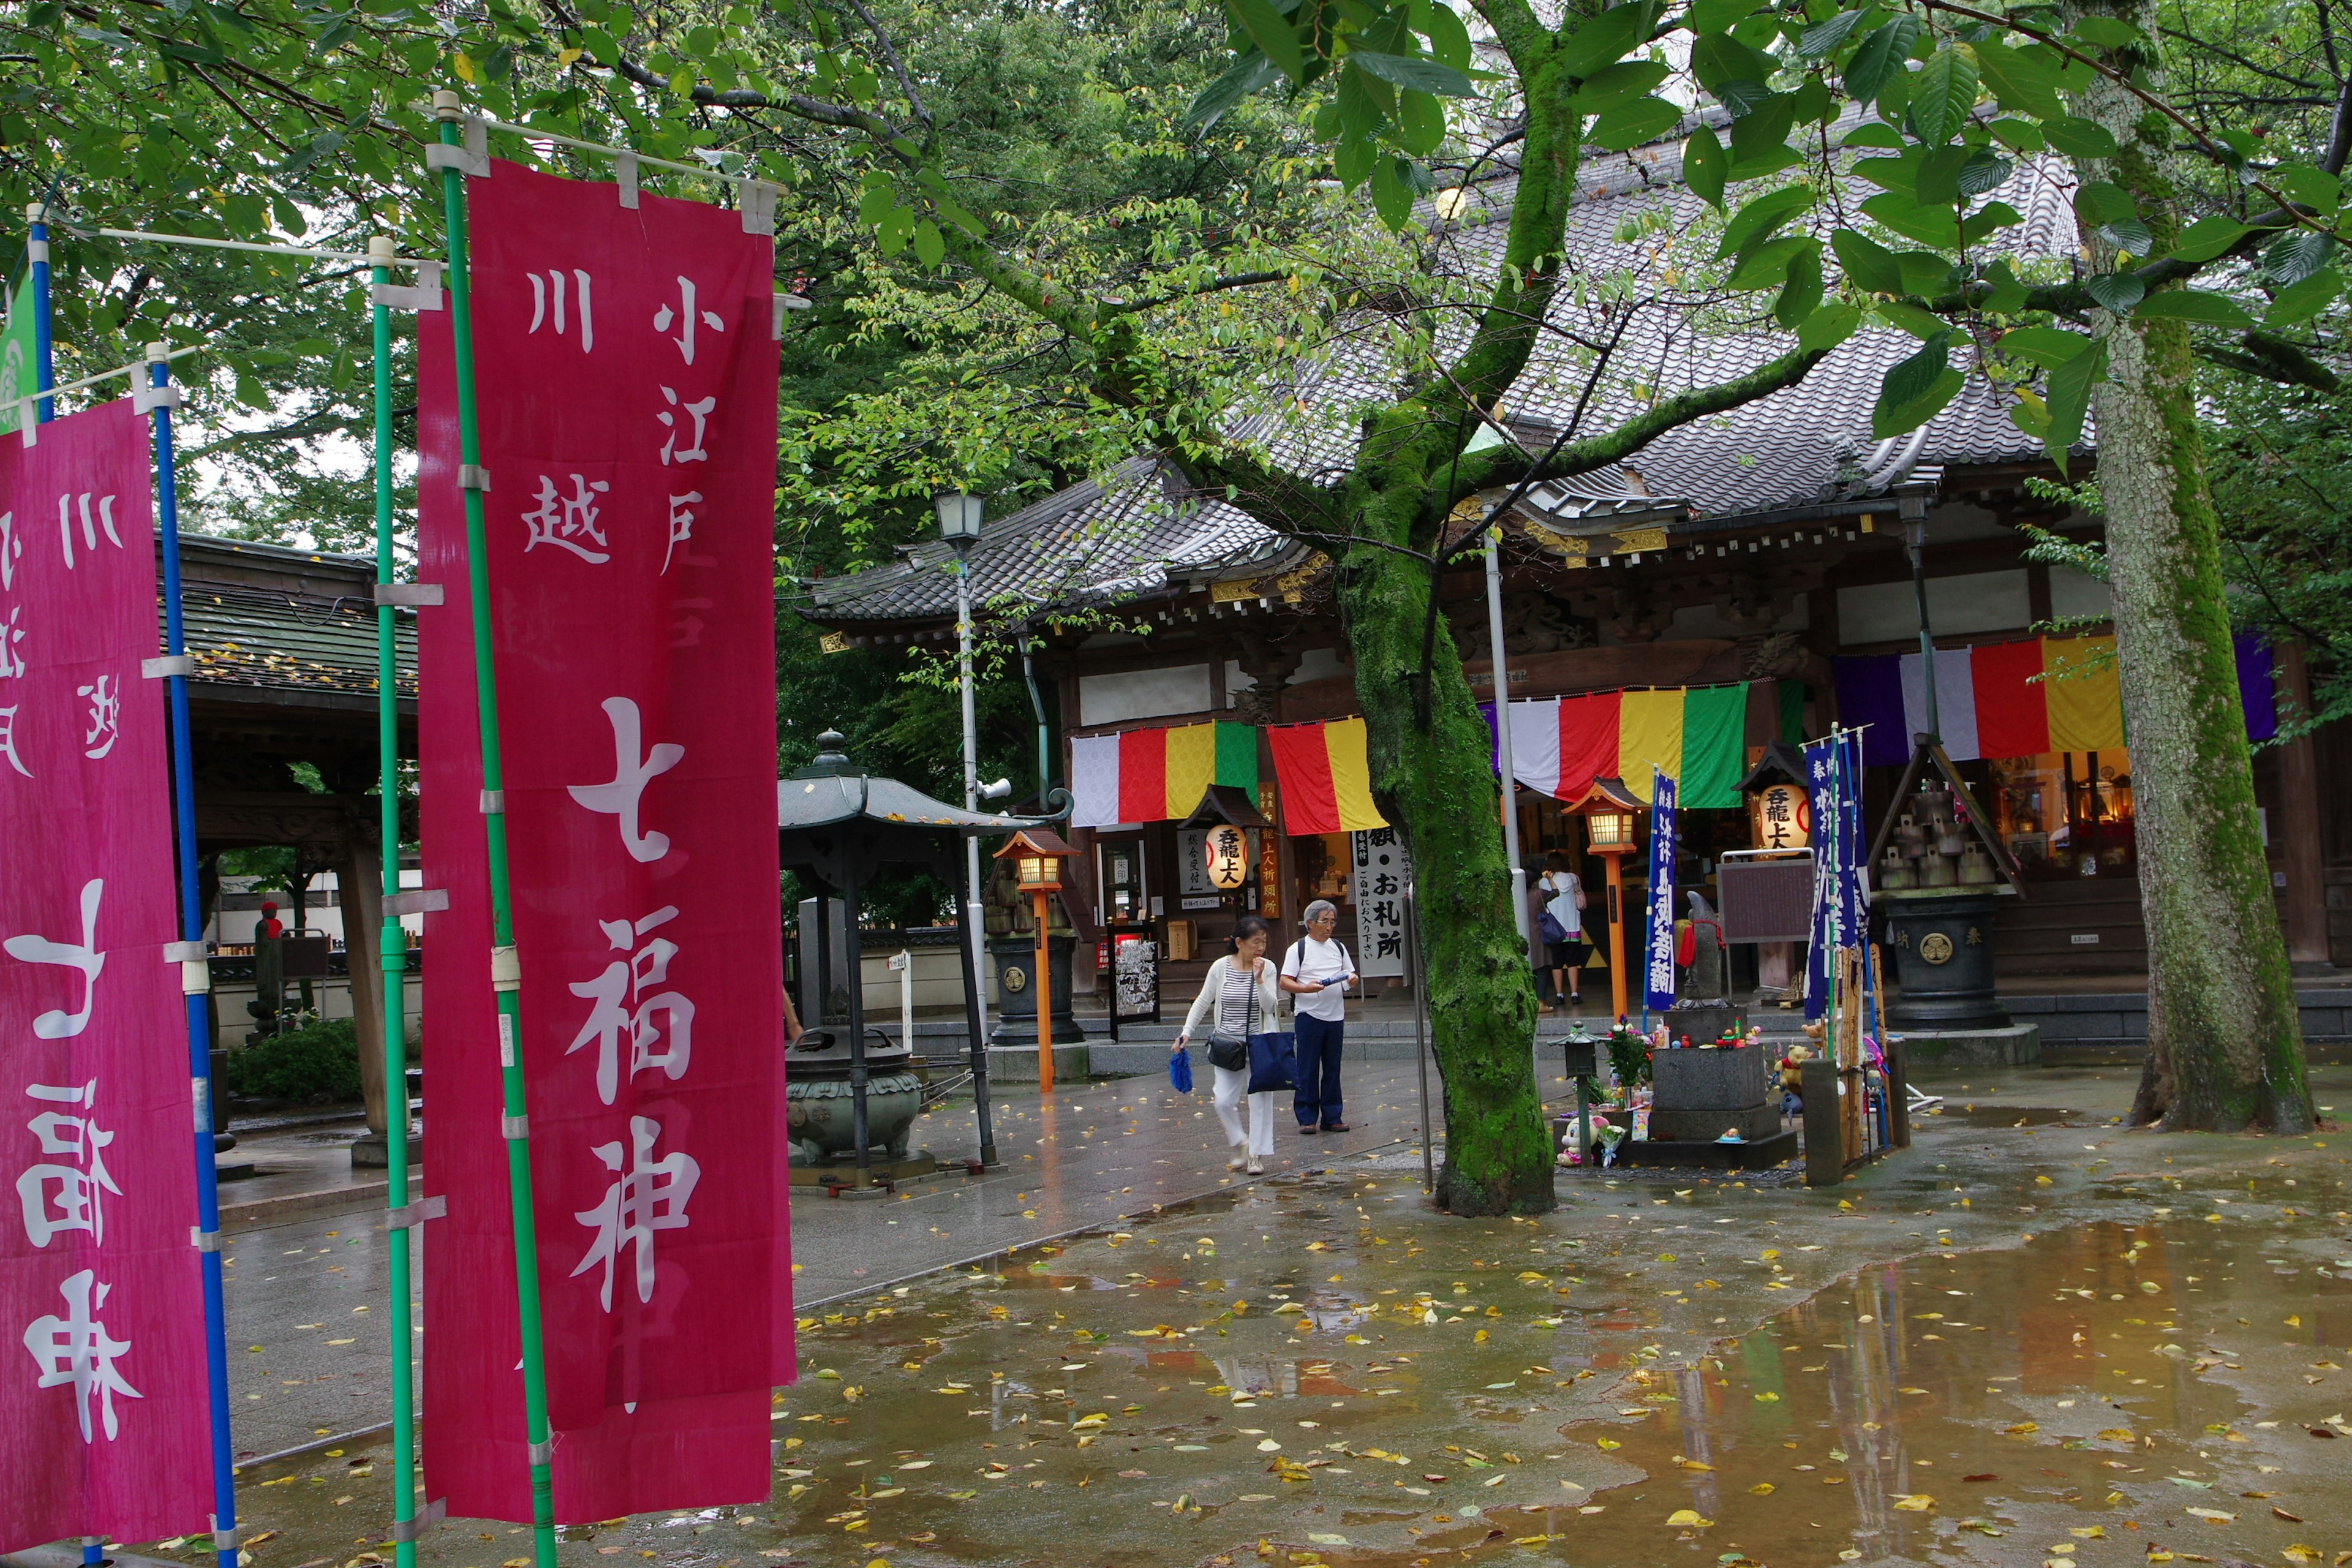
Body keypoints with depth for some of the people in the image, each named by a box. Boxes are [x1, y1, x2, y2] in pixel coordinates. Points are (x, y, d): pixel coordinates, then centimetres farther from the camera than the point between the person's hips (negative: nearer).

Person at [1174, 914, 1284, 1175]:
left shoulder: (1267, 968, -3)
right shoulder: (1221, 967, -3)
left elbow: (1270, 1006, -9)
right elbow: (1202, 1003, 6)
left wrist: (1259, 980, -21)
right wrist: (1187, 1032, 1)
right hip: (1227, 1045, 1)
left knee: (1260, 1099, 0)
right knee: (1224, 1101, -3)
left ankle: (1257, 1155, 11)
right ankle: (1240, 1145, 21)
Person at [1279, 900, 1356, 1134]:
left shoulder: (1339, 948, 14)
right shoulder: (1298, 948, -1)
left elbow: (1349, 973, 20)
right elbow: (1285, 982, -5)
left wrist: (1352, 980, -4)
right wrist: (1307, 988, -22)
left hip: (1335, 1016, 5)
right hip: (1309, 1015, -5)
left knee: (1332, 1069, 8)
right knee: (1307, 1070, -2)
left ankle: (1331, 1117, 14)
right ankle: (1307, 1119, 4)